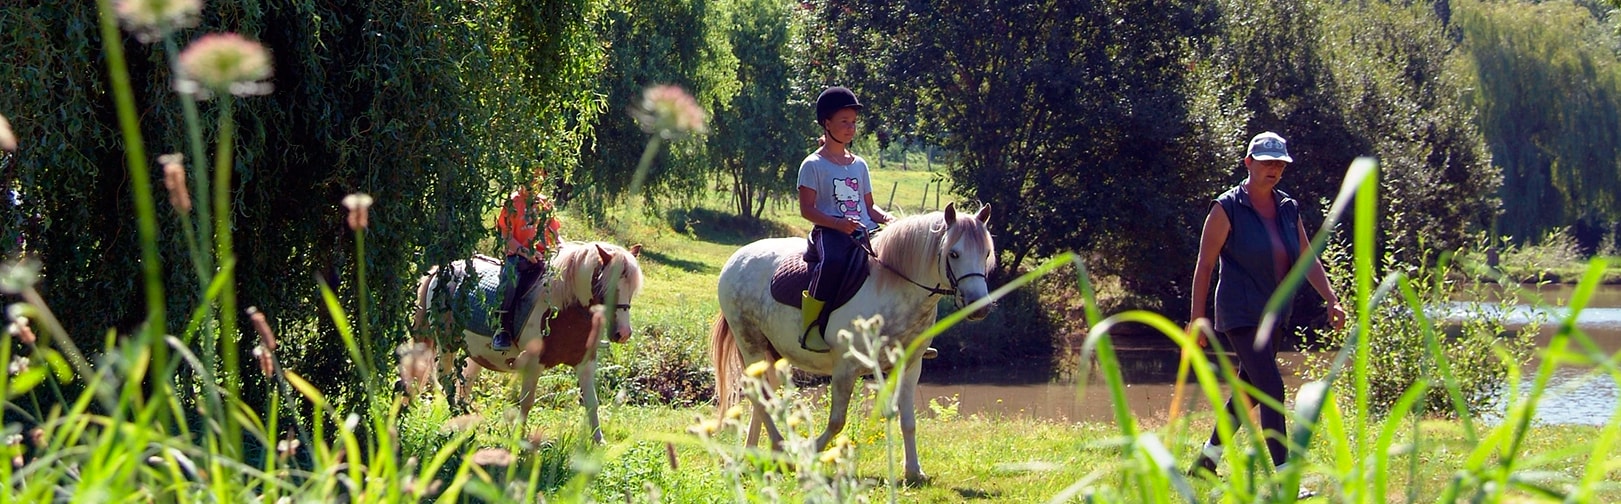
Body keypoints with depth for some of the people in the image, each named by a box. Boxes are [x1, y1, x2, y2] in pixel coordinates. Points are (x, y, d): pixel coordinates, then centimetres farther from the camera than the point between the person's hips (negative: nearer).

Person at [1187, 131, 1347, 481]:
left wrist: (1332, 300, -5)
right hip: (1240, 314, -7)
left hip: (1274, 314, 7)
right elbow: (1205, 265, -7)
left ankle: (1207, 459, 30)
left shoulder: (1288, 209, 9)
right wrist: (1197, 318, -9)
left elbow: (1308, 260, 9)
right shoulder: (1227, 208, -8)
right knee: (1271, 388, -16)